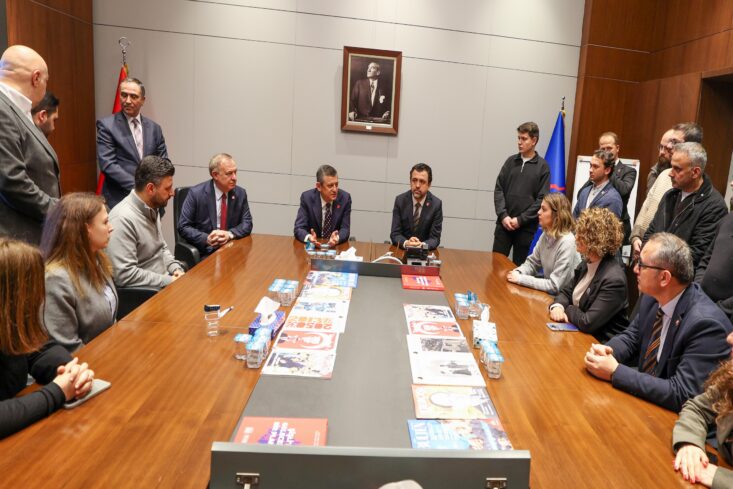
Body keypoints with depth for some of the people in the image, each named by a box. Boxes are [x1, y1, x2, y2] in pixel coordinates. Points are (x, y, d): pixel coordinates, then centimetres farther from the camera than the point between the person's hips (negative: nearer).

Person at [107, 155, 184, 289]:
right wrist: (169, 281, -18)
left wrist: (175, 268, 1)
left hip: (164, 282, 8)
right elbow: (124, 274, -23)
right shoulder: (123, 219, -20)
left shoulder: (152, 208, 7)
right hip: (143, 293, -8)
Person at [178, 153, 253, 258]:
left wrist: (229, 234, -14)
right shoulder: (196, 193, -6)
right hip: (205, 253, -2)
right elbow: (183, 227, -5)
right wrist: (207, 239, -20)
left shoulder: (240, 193, 2)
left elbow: (247, 224, 5)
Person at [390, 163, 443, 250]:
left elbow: (435, 238, -7)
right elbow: (395, 234, -7)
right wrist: (406, 243, -27)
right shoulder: (400, 200, -5)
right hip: (402, 249, 1)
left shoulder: (436, 204, -7)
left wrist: (423, 245, -28)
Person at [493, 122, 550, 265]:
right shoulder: (511, 161, 8)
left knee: (519, 265, 6)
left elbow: (542, 199, -5)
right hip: (504, 223, 3)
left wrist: (520, 219, -11)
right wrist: (503, 215, -7)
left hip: (526, 227, -2)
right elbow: (498, 189, 5)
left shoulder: (542, 166, -1)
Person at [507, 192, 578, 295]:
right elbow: (531, 262, 10)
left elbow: (554, 286, -25)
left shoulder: (566, 243, -24)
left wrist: (521, 279, -23)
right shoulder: (546, 234, 0)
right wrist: (518, 272, -11)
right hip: (547, 292, 7)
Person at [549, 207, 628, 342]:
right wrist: (557, 307, -11)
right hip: (579, 333, 7)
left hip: (601, 344, -7)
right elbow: (566, 292, 10)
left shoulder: (614, 279, -24)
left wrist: (566, 309, -9)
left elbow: (588, 322, -26)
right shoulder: (586, 264, 2)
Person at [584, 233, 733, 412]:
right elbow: (631, 336, 10)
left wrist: (614, 372, -25)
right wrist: (606, 351, -12)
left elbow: (682, 395, -27)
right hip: (642, 393, 6)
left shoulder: (706, 324, -26)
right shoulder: (652, 297, -6)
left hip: (673, 417, -6)